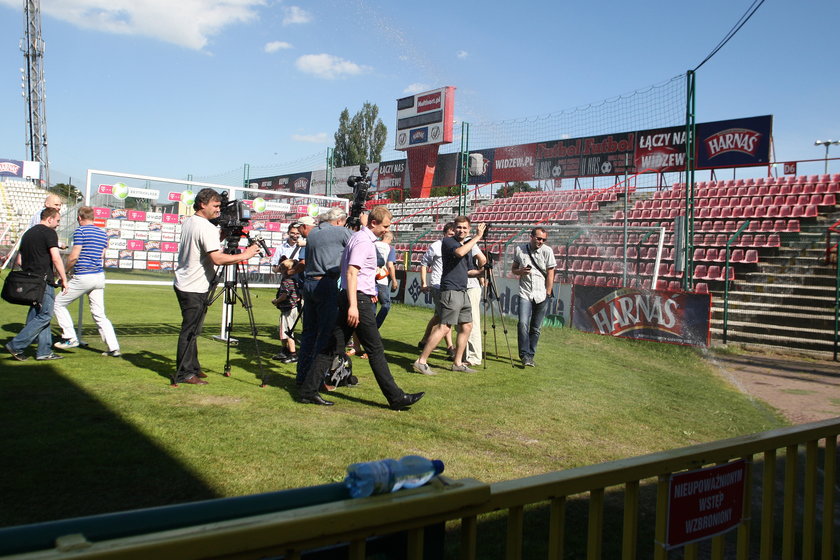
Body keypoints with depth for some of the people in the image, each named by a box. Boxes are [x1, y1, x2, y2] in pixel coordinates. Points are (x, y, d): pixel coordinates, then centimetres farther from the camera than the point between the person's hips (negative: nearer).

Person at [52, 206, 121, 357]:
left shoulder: (80, 231, -8)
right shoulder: (103, 233, 13)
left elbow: (74, 257, -13)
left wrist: (65, 270, 3)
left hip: (83, 277, -7)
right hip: (99, 276, 7)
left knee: (59, 303, 12)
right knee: (99, 315, 8)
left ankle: (70, 338, 9)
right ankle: (114, 348, 1)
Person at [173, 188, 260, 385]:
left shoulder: (188, 223, 12)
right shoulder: (207, 228, -18)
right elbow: (217, 258, -26)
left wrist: (221, 236, 11)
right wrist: (244, 255, -19)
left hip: (184, 284, 10)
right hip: (195, 288, -10)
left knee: (191, 329, 15)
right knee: (190, 330, -3)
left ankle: (192, 367, 24)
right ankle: (184, 373, 2)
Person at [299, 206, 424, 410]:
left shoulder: (359, 237, 19)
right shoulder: (363, 241, -13)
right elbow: (351, 273, -23)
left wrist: (369, 292, 29)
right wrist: (353, 306, -29)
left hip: (353, 299, 10)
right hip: (359, 300, -10)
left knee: (332, 346, 8)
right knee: (376, 350, -4)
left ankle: (309, 391, 10)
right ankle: (396, 397, 3)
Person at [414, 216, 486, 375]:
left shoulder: (467, 245, 20)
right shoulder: (448, 241, -5)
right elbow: (459, 252, -26)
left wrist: (482, 271, 9)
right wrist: (477, 237, -19)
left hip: (462, 292, 9)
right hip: (450, 290, -9)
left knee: (467, 326, 9)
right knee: (444, 327, -13)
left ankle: (458, 363, 18)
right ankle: (421, 362, -10)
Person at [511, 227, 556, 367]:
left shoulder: (547, 251, -1)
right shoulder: (519, 249, 3)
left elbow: (550, 274, 0)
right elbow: (513, 269, 14)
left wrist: (547, 295, -3)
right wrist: (520, 271, -9)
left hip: (541, 296, 0)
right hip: (525, 294, 0)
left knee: (536, 328, 6)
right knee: (523, 324, -17)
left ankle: (530, 355, 17)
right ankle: (524, 355, -10)